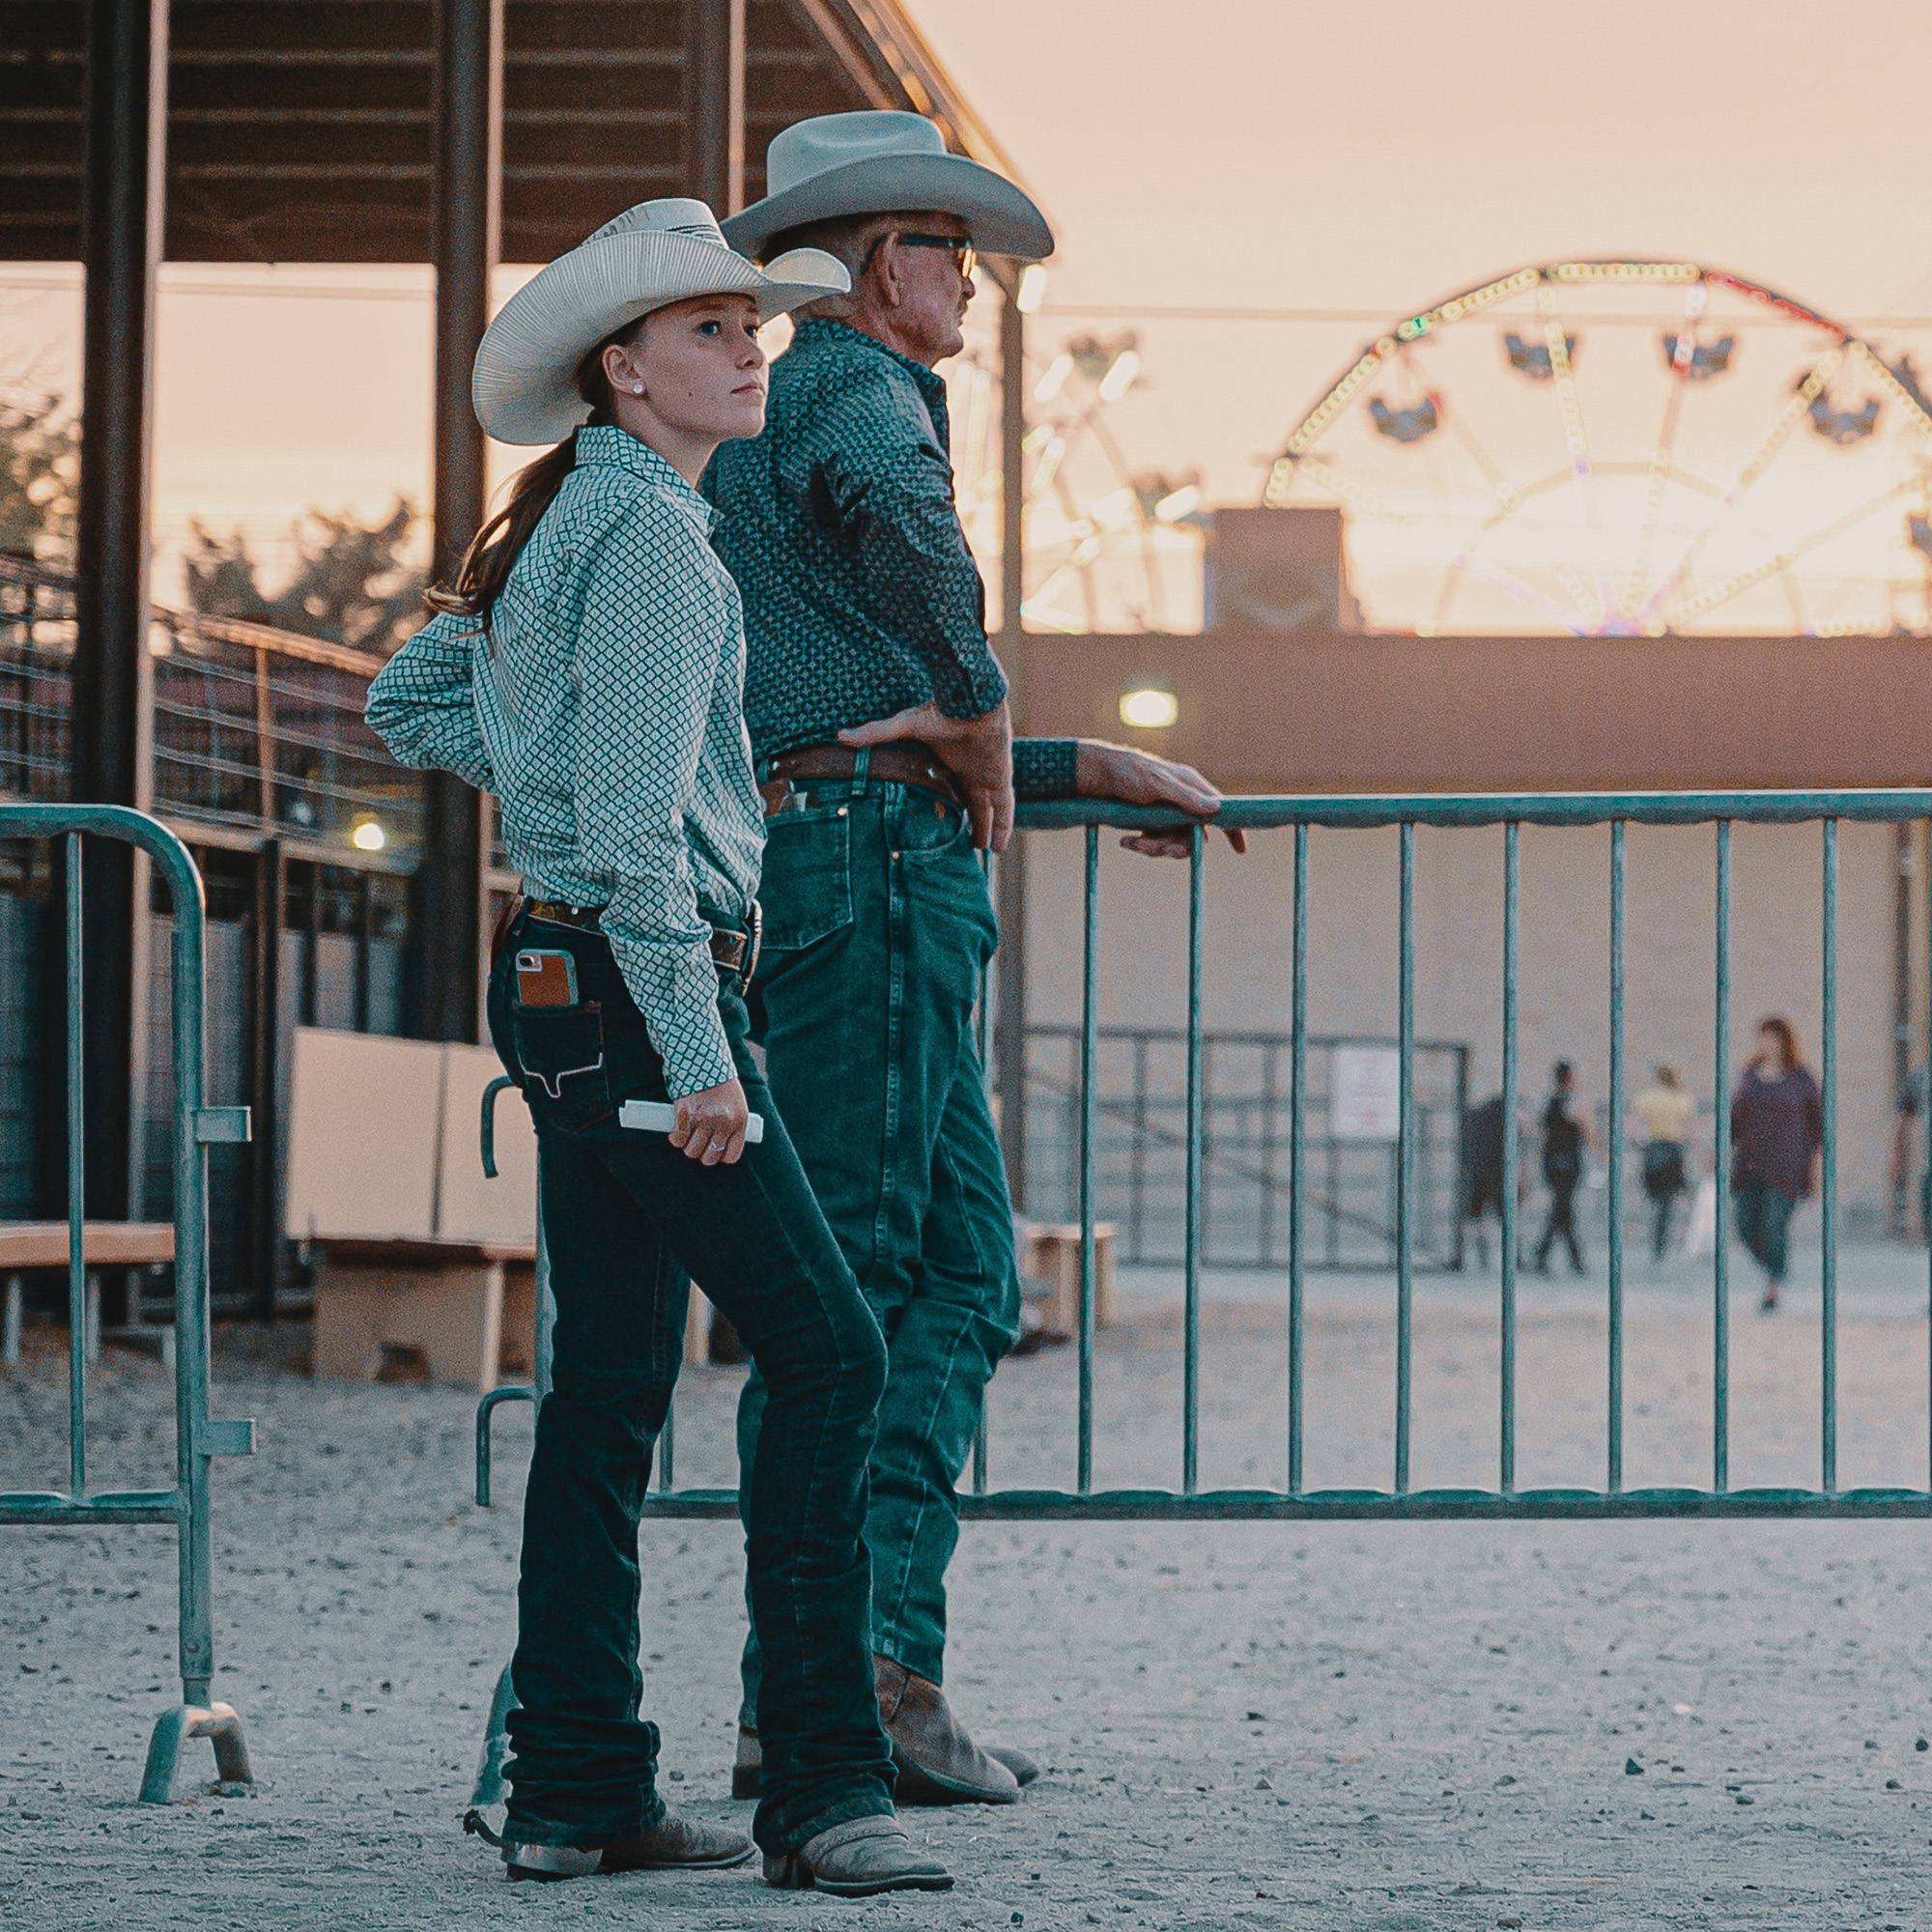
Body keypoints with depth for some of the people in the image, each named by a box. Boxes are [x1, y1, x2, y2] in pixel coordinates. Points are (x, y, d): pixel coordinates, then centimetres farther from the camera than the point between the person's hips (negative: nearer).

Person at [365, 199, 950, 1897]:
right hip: (635, 983, -10)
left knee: (611, 1386, 10)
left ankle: (574, 1791, 11)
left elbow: (408, 701, 28)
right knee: (826, 1347, -12)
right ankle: (825, 1786, -14)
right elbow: (636, 819, -20)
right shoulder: (650, 533, -13)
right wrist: (698, 1055, -21)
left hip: (560, 990, 10)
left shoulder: (559, 528, 17)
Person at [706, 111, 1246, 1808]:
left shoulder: (770, 418, 28)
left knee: (962, 1281, 9)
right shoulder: (858, 387, -4)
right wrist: (977, 702, -20)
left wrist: (1099, 771, 33)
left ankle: (883, 1666, 6)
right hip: (870, 861, -10)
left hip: (813, 845, 10)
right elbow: (893, 507, -33)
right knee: (846, 1283, -10)